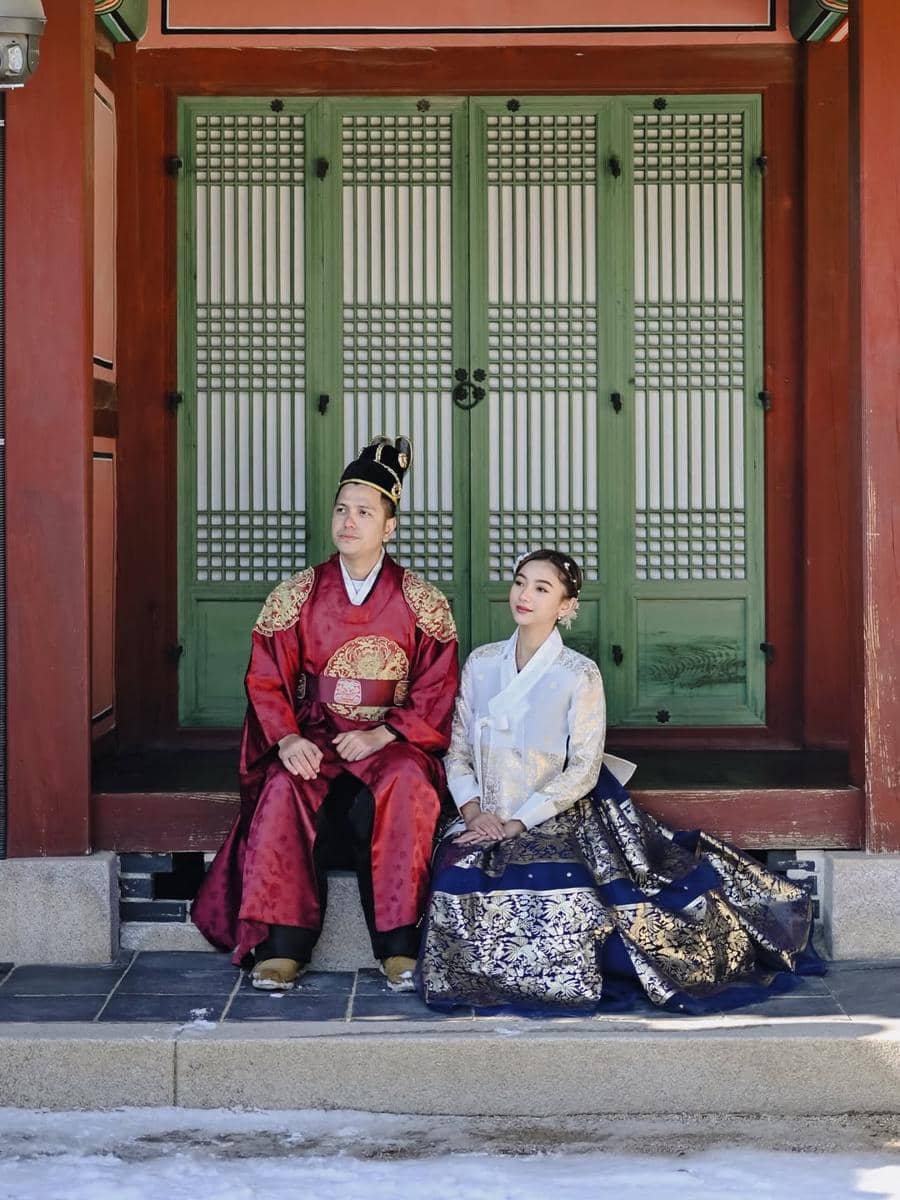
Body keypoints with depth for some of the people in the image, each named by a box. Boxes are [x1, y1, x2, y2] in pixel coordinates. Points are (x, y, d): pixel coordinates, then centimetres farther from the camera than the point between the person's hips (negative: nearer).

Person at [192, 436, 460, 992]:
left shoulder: (423, 602, 3)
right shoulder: (296, 596, 6)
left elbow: (436, 693, 1)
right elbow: (267, 681, 4)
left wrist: (383, 735, -15)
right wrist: (286, 739, -16)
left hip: (395, 742, -1)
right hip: (314, 739, 1)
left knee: (404, 786, -35)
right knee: (285, 787, -32)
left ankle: (400, 946, -29)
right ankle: (282, 944, -30)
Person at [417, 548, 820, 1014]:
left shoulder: (579, 675, -4)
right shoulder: (481, 663, 8)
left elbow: (582, 770, -9)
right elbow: (458, 750, 9)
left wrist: (517, 824, -16)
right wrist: (472, 810, -8)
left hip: (552, 819, -3)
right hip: (481, 822, 4)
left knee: (558, 884, -29)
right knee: (459, 881, -24)